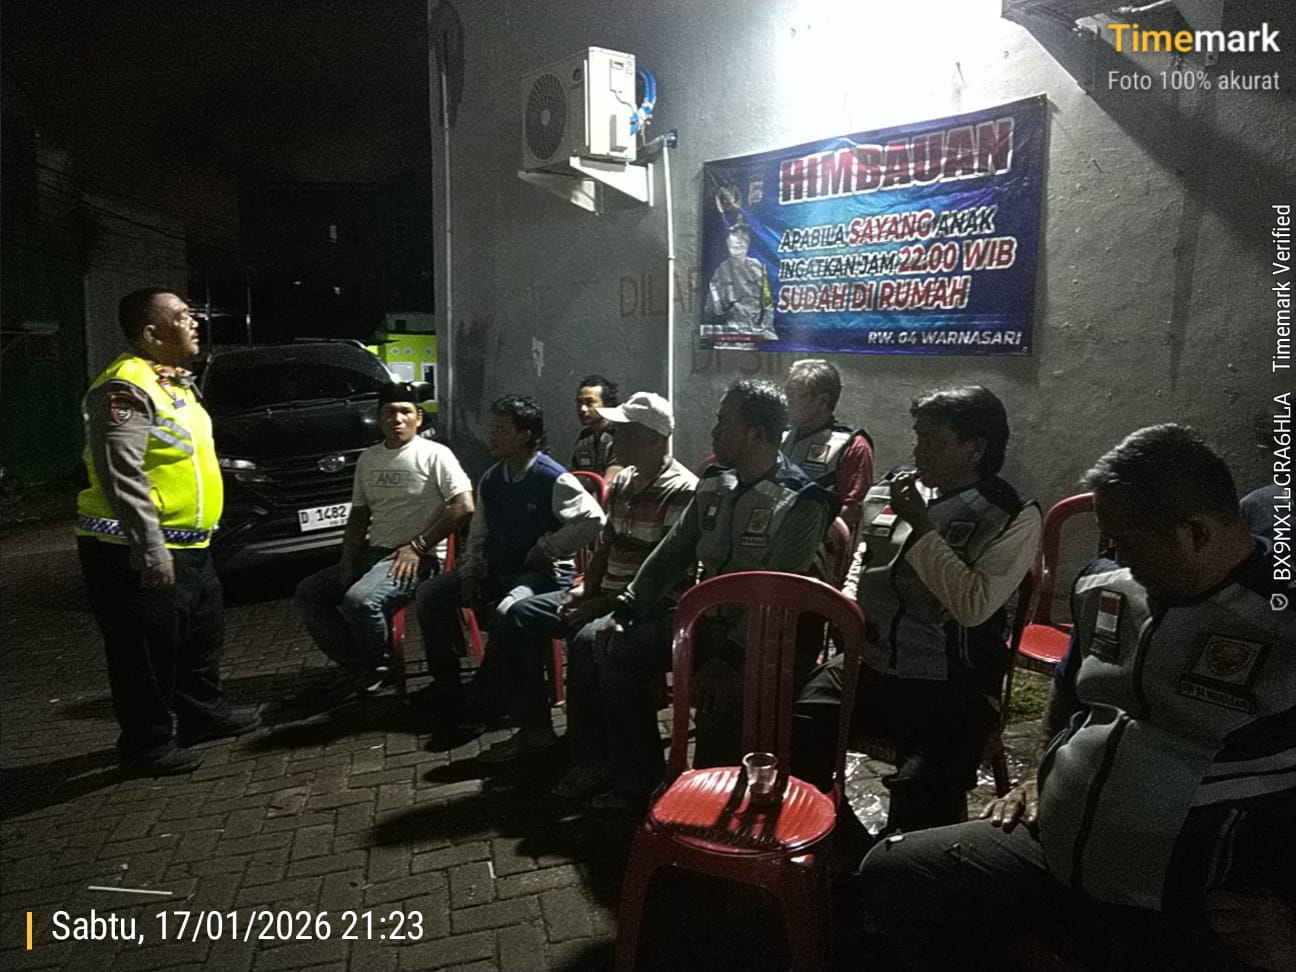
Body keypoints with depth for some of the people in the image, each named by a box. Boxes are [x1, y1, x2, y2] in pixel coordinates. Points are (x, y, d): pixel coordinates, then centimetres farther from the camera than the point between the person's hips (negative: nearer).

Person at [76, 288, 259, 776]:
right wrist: (150, 549, -27)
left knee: (203, 631, 20)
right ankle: (147, 745, 16)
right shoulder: (126, 386, -18)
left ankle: (200, 712, 36)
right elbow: (121, 474, -26)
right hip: (137, 550, -10)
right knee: (147, 651, 2)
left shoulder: (174, 381, 14)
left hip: (188, 543, 10)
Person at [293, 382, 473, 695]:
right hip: (372, 553, 8)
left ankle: (376, 669, -3)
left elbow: (464, 506, -16)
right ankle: (355, 663, 6)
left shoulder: (434, 454, -7)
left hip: (414, 559, -8)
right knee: (307, 595, -1)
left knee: (360, 601, -31)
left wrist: (418, 546, -16)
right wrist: (347, 559, 3)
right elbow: (358, 516, 19)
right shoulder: (367, 459, 15)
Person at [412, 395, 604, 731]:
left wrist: (546, 549, -18)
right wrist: (471, 572, 0)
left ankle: (484, 697, -15)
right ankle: (446, 685, 5)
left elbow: (593, 519, -24)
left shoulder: (553, 479, -14)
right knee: (429, 595, -3)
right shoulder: (490, 480, 9)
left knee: (507, 612, -37)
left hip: (542, 573, -8)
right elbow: (478, 535, 17)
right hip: (496, 568, 8)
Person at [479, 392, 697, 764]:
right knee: (520, 617, 3)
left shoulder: (683, 492, -16)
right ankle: (534, 727, 12)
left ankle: (591, 760, -19)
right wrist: (586, 587, 3)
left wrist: (604, 604, -20)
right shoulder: (623, 482, 12)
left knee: (586, 642, -35)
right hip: (604, 593, 9)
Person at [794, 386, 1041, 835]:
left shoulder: (1014, 518, -6)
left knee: (923, 794, -27)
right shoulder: (888, 493, 9)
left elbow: (973, 605, -18)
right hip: (869, 664, 5)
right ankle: (848, 855, 8)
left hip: (950, 685, -4)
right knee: (793, 737, -15)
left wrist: (921, 527, -15)